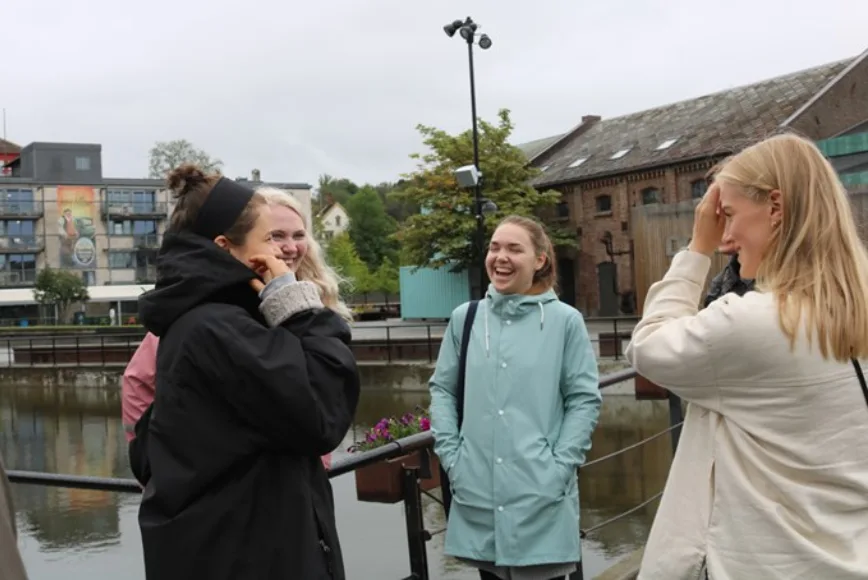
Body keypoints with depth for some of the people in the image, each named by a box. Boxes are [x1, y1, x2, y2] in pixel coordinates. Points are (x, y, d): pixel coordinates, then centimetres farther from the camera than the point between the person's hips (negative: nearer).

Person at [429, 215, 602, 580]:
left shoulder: (565, 320, -3)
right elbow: (442, 389, 10)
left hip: (541, 494, -3)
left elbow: (584, 399, -2)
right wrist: (450, 455, 0)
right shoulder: (464, 319, 5)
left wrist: (560, 466, -10)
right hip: (478, 492, 3)